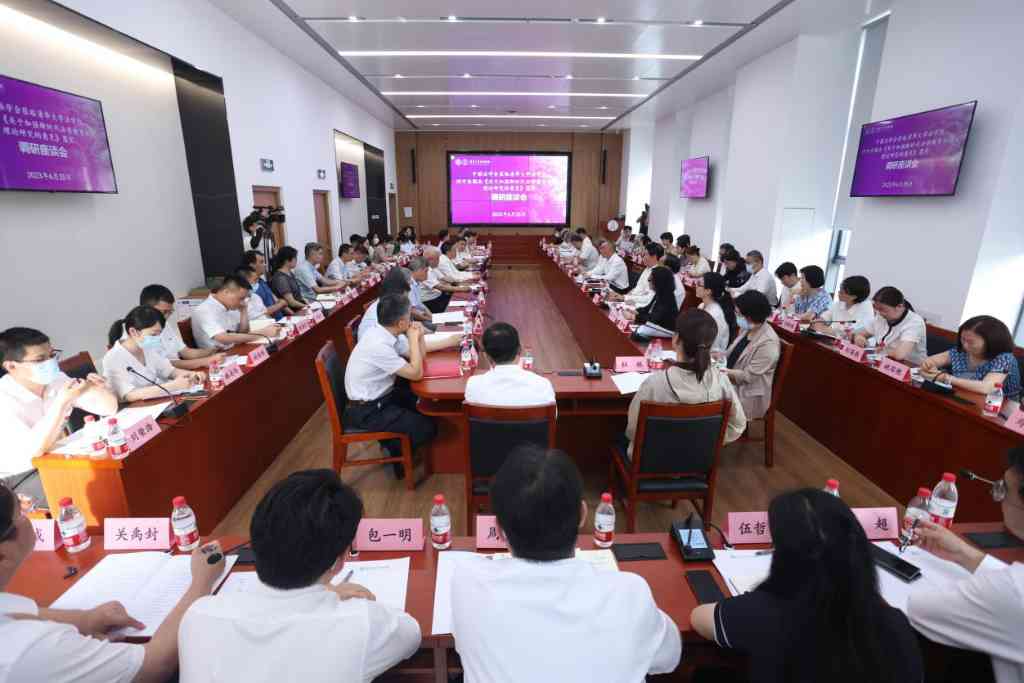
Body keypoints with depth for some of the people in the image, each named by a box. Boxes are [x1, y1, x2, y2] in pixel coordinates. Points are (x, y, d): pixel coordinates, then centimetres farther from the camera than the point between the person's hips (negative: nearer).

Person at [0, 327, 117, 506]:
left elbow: (109, 409, -1)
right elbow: (34, 450, -30)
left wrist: (100, 388, -23)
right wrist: (62, 402, -35)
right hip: (15, 480, -6)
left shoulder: (56, 380, -4)